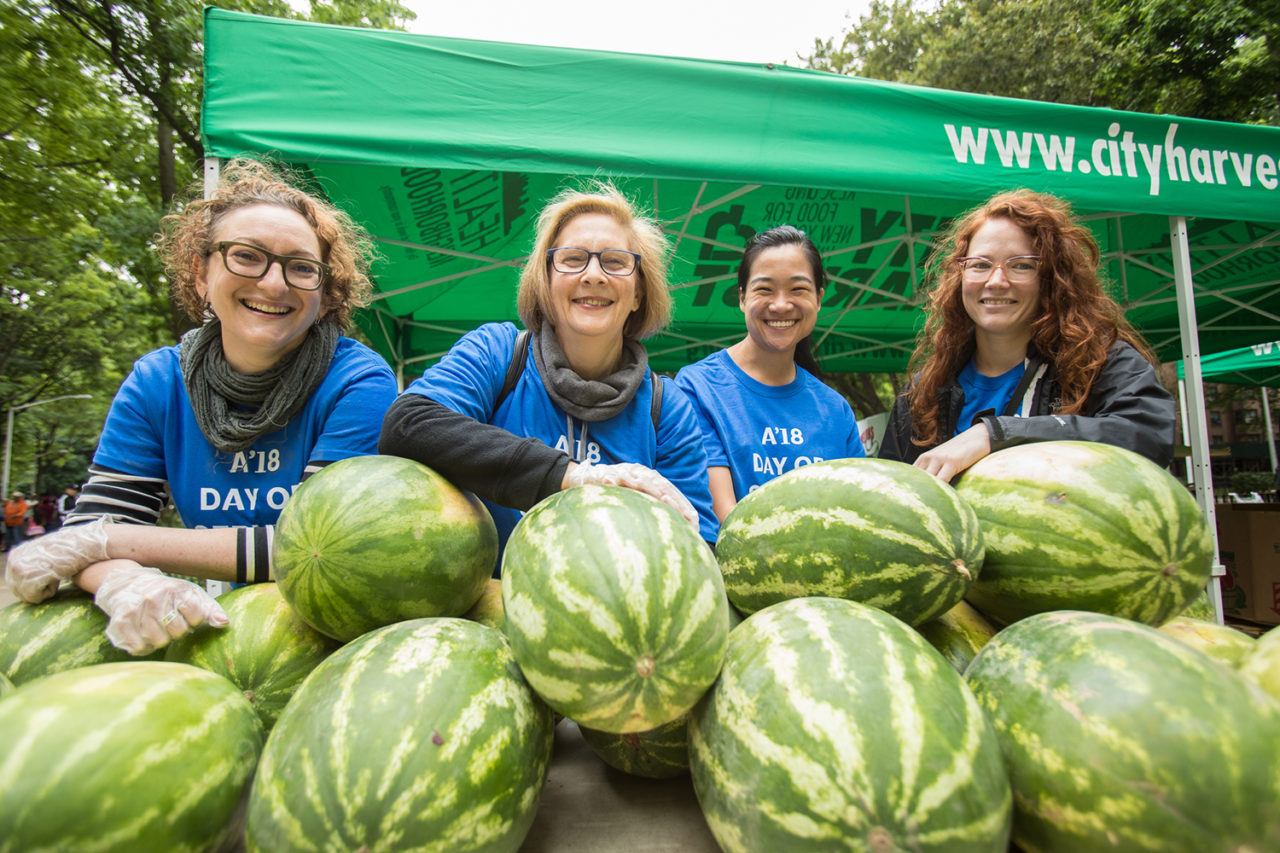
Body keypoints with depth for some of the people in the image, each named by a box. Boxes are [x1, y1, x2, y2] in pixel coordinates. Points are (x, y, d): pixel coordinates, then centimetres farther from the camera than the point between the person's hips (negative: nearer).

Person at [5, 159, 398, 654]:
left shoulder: (357, 382, -16)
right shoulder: (157, 383, -1)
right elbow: (92, 525, -4)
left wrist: (107, 542, -17)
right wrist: (121, 583, -29)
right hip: (225, 620, 3)